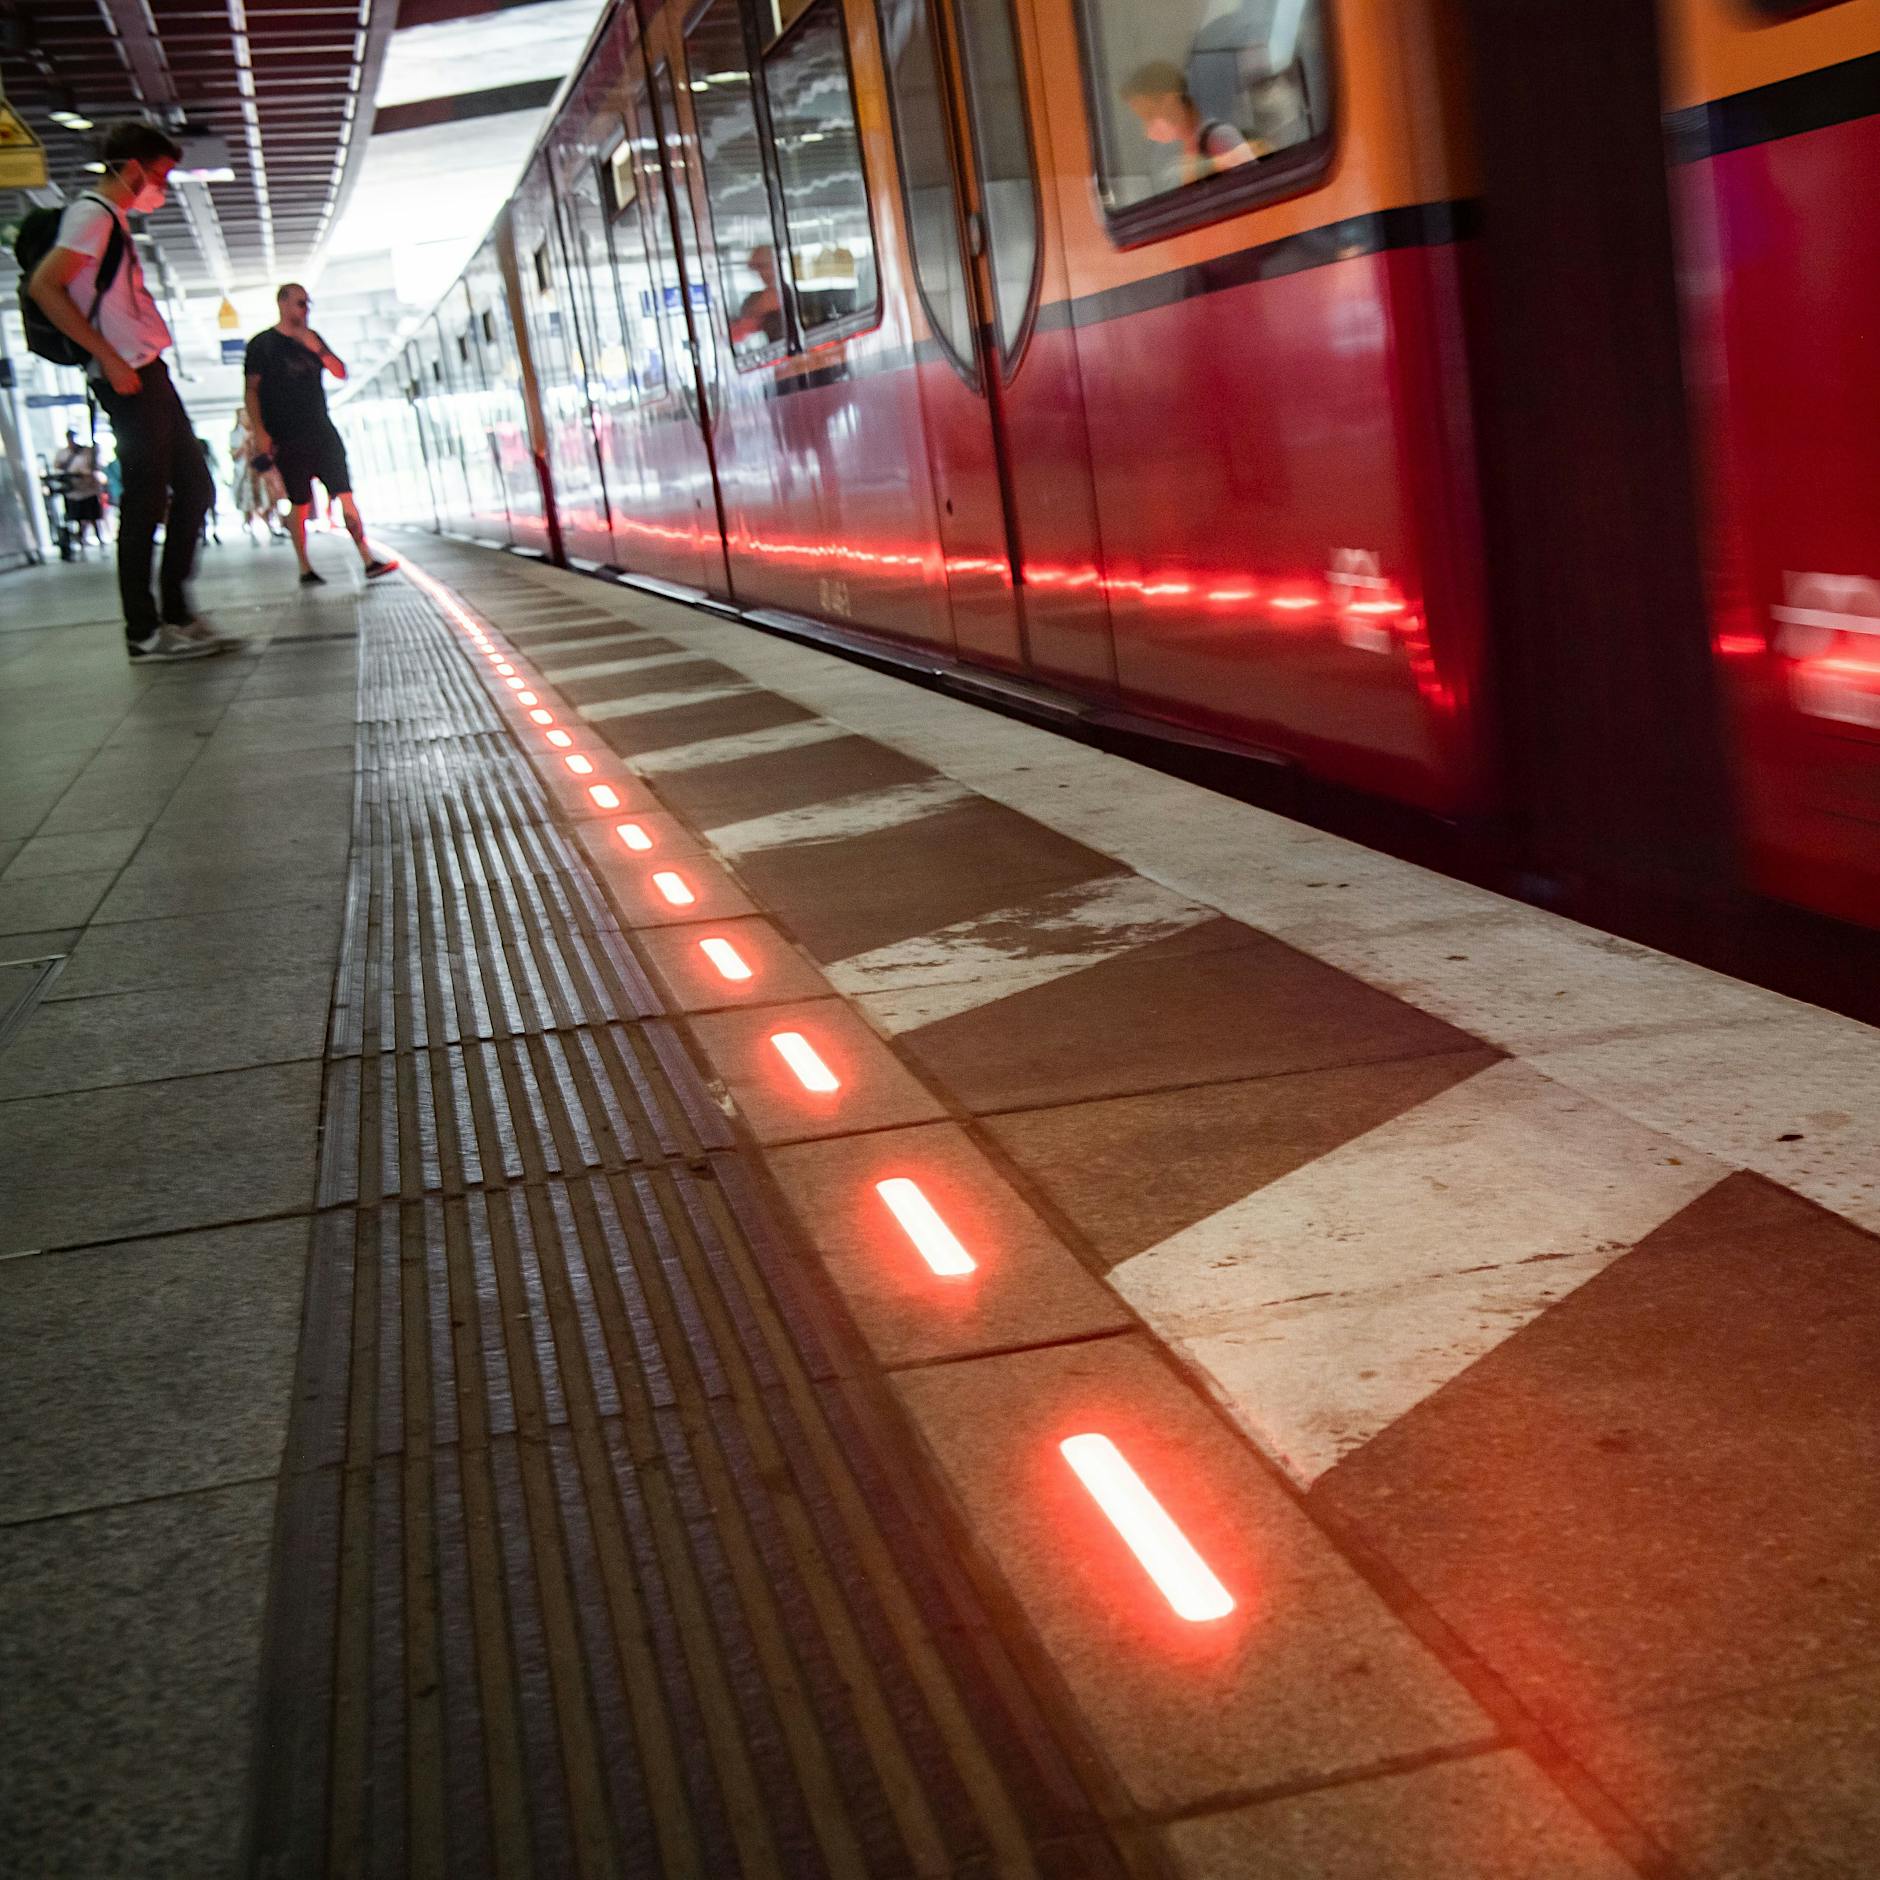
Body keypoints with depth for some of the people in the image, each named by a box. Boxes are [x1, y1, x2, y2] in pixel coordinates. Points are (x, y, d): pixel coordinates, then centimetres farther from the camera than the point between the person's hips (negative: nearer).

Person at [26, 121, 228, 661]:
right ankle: (145, 630, -3)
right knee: (146, 499, -8)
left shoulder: (113, 220, 19)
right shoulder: (93, 215, -10)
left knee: (193, 486, 12)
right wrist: (109, 359, -21)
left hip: (148, 373, 10)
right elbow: (44, 286, -21)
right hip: (128, 377, -10)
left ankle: (176, 611, 16)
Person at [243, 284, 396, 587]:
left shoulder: (311, 338, 15)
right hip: (288, 437, -4)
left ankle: (369, 561, -10)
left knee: (345, 494, -5)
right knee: (300, 503, -2)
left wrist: (318, 350, -9)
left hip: (321, 431, 4)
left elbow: (340, 372, 9)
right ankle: (305, 570, 5)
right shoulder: (263, 344, 1)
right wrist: (260, 432, -12)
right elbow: (252, 391, -2)